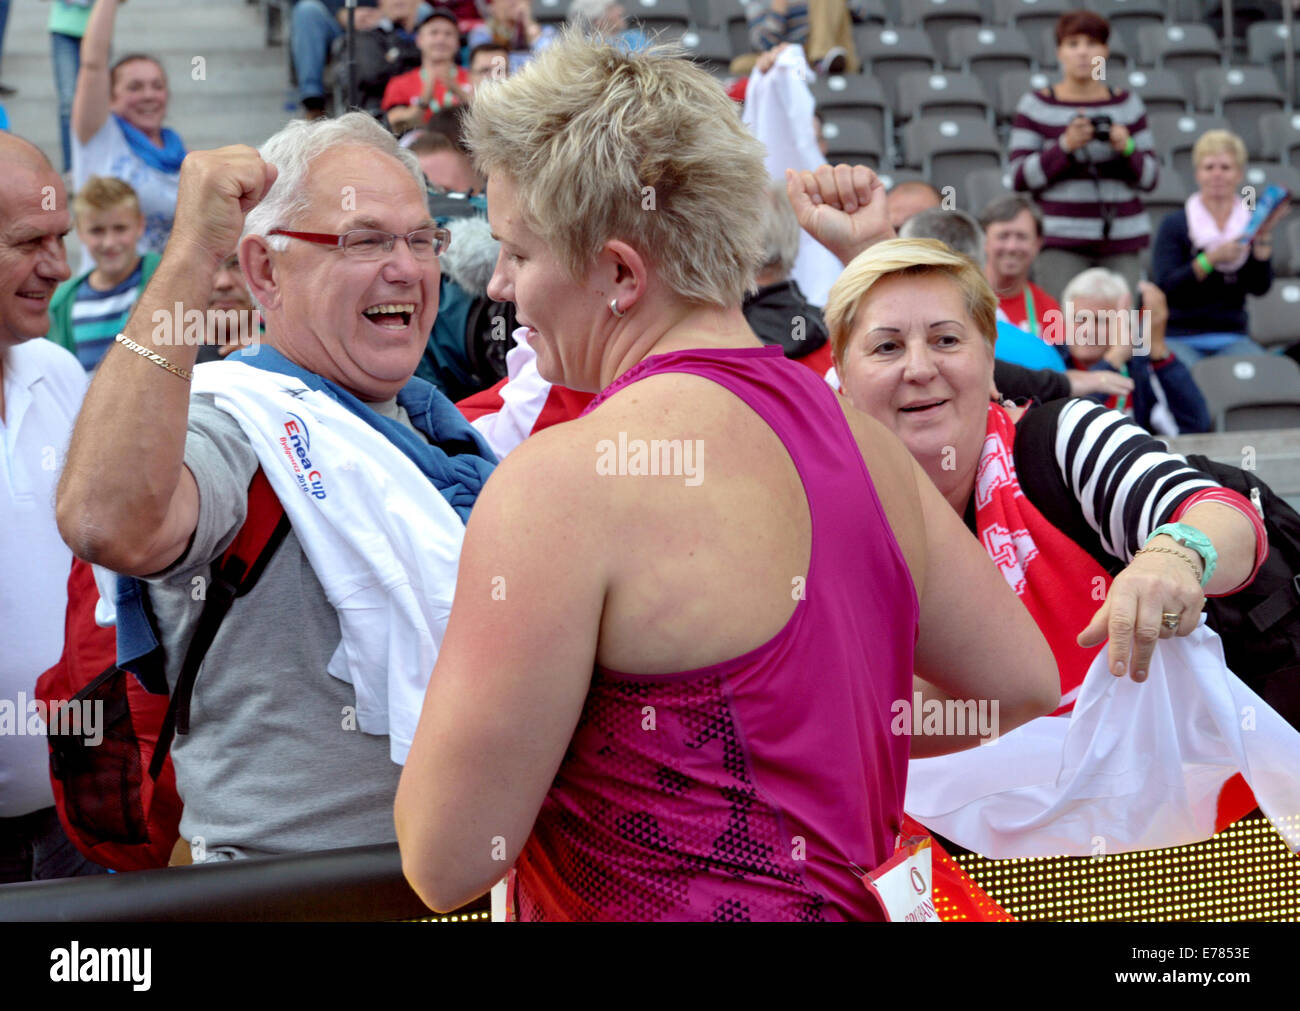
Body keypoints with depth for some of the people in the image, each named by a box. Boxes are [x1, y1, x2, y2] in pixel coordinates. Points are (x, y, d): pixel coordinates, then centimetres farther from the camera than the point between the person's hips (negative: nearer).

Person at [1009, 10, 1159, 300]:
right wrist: (1065, 145, -14)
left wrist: (1126, 147, -9)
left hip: (1121, 243, 3)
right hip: (1061, 241, -2)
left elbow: (1150, 177, 10)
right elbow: (1019, 178, -2)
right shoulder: (1036, 105, 3)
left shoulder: (1128, 104, 11)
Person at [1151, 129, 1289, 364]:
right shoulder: (1174, 224, 0)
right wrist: (1211, 259, -23)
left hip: (1232, 338, 2)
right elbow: (1166, 287, -12)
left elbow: (1259, 287, -5)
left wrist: (1263, 236, -15)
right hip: (1178, 337, -2)